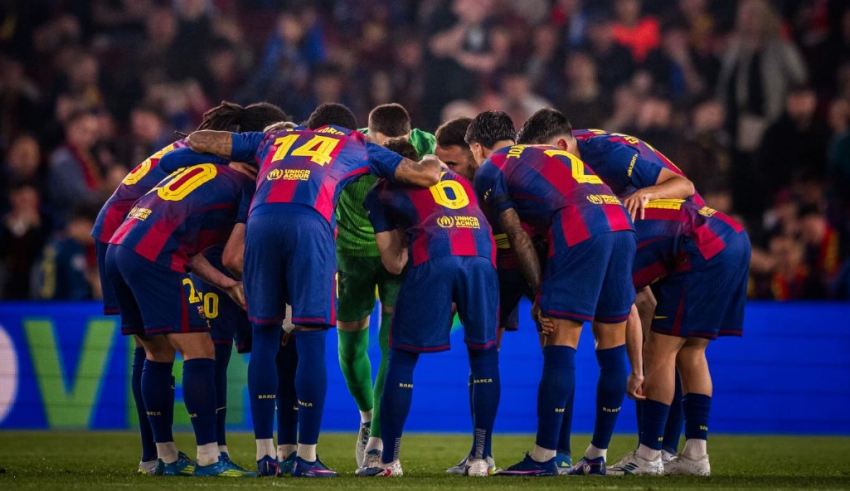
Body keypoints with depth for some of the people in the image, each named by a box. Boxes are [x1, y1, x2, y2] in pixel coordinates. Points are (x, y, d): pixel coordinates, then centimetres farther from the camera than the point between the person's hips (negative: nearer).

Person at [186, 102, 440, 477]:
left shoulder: (274, 139, 36)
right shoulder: (356, 146, 29)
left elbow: (198, 140, 38)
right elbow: (425, 175, 27)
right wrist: (432, 161, 50)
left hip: (261, 221, 3)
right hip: (309, 223, -3)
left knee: (264, 336, 12)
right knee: (311, 338, 1)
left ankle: (265, 454, 12)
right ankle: (306, 457, 0)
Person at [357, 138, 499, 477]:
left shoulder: (382, 192, 26)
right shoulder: (457, 179, 38)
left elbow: (393, 263, 22)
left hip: (433, 258, -3)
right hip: (481, 256, 3)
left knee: (402, 355, 10)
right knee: (484, 353, 17)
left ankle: (389, 460, 10)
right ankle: (481, 457, 14)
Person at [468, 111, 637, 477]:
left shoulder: (490, 170, 13)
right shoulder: (549, 154, 34)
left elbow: (518, 237, 6)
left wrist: (540, 294, 7)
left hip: (579, 232, -7)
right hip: (621, 225, 7)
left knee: (561, 344, -4)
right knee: (611, 343, 10)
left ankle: (544, 457, -4)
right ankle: (597, 456, 16)